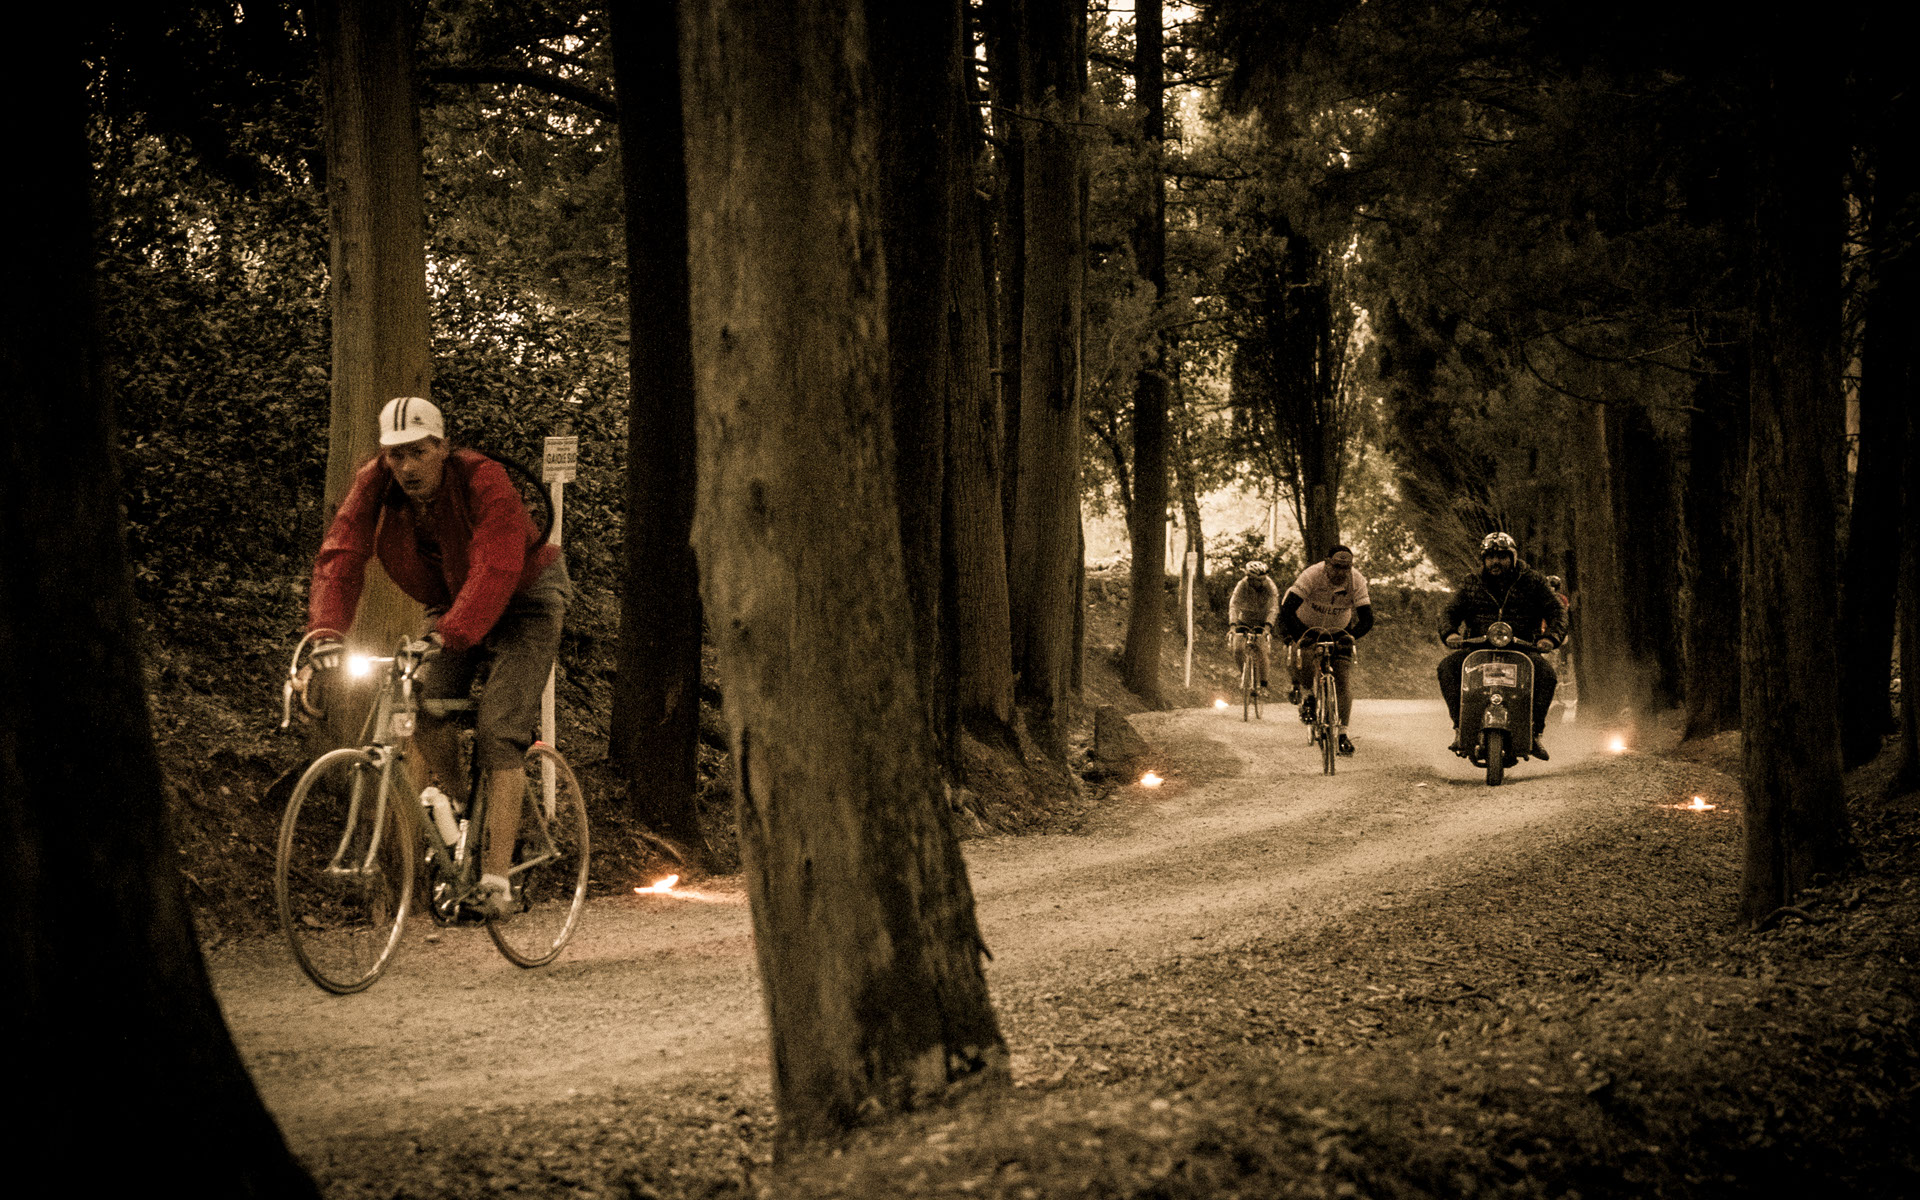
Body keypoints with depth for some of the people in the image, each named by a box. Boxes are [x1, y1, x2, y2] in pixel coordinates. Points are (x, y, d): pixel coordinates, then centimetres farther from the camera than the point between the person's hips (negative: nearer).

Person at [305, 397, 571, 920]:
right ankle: (457, 810, 9)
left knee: (498, 735, -18)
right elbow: (341, 554, -23)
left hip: (524, 605, -5)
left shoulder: (483, 480, -31)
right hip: (450, 605, 6)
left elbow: (495, 568, -42)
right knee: (420, 709, -17)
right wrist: (327, 629, -39)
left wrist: (452, 632, -55)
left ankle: (495, 879, -19)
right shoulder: (374, 485, -16)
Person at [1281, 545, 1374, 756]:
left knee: (1343, 680, -12)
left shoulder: (1356, 581, -25)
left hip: (1340, 630, 2)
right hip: (1306, 626, -2)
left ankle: (1342, 733, -5)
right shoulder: (1311, 576, -32)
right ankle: (1308, 694, 0)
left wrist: (1350, 636, -39)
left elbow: (1367, 619, -25)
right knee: (1302, 662, -31)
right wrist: (1300, 636, -47)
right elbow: (1287, 611, -37)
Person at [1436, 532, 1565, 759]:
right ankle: (1460, 727, -26)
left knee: (1546, 674, -31)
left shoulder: (1532, 581, 8)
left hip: (1522, 648, -1)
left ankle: (1535, 732, -21)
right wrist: (1449, 633, -15)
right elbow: (1450, 611, 8)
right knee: (1447, 667, -27)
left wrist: (1551, 637, -17)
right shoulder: (1470, 584, 13)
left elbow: (1557, 611, 4)